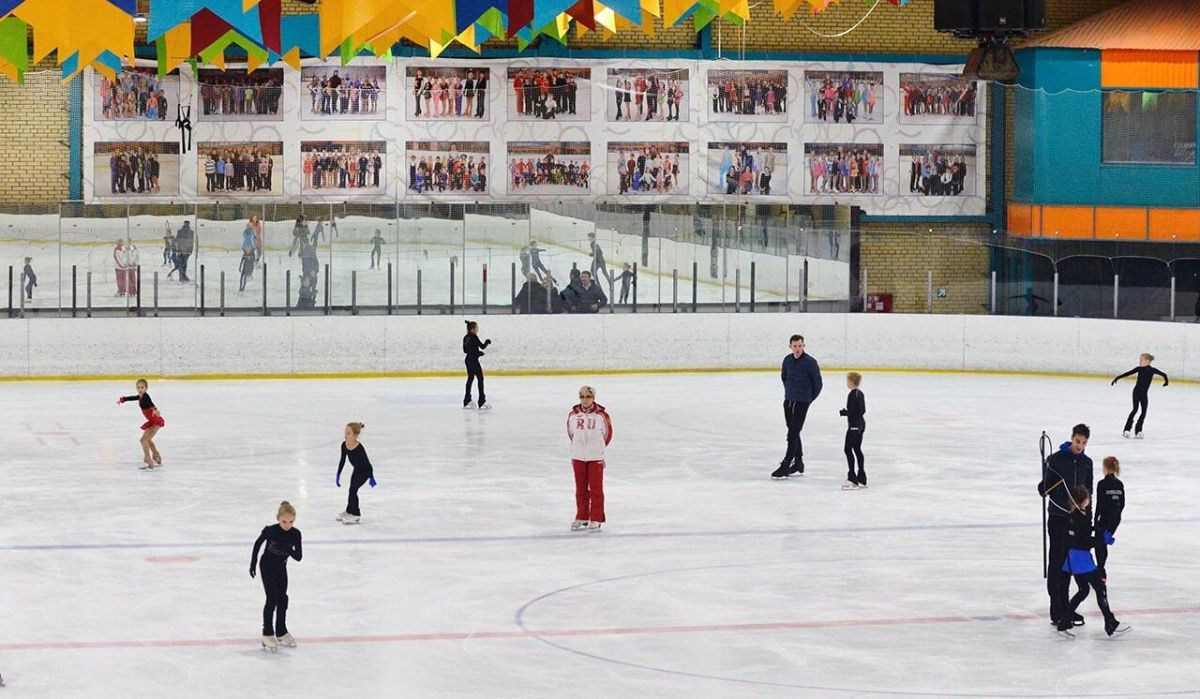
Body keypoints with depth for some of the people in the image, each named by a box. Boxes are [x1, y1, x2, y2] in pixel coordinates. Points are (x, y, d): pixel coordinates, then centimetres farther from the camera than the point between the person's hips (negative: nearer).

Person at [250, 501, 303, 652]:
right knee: (272, 599, -11)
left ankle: (281, 632, 25)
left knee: (282, 599, 10)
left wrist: (289, 549, -37)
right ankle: (267, 634, -4)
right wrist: (253, 563, -2)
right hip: (267, 566, -4)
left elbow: (298, 557, -17)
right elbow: (258, 543, -6)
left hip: (281, 567, 4)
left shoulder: (295, 534, -17)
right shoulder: (270, 530, -24)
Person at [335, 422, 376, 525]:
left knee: (353, 489, -8)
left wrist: (371, 477, -18)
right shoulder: (344, 445, -15)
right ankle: (349, 510, 36)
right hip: (357, 470, 7)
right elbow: (342, 460, -1)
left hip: (365, 471, -7)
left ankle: (356, 515, 6)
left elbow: (367, 462, -25)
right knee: (352, 490, 16)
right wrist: (338, 475, 4)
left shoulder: (359, 448, -34)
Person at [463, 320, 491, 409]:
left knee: (470, 378, 18)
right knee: (480, 378, -4)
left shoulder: (465, 338, 9)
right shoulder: (474, 337, -16)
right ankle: (482, 402, -9)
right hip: (474, 361, -9)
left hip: (468, 360, 9)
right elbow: (482, 346, -16)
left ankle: (467, 401, 23)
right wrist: (487, 342, 5)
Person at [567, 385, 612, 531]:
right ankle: (581, 518, 22)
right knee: (581, 488, 12)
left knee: (596, 488, 2)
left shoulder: (601, 415, -10)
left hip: (596, 458, -3)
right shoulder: (573, 415, -3)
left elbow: (607, 434, 3)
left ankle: (596, 519, 8)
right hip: (578, 457, 3)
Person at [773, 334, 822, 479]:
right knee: (793, 432, 14)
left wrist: (809, 399, 5)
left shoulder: (810, 362, -14)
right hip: (788, 401, 6)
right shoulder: (787, 360, 3)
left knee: (793, 434, -10)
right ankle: (798, 463, 26)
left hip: (802, 403, -6)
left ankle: (785, 467, -11)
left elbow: (817, 384, -5)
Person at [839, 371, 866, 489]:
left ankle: (852, 480, -12)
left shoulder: (852, 395, -18)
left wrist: (842, 412, -2)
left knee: (848, 449, -7)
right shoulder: (860, 394, 9)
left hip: (854, 425, -9)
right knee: (857, 449, 15)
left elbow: (850, 412, -21)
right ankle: (861, 479, 20)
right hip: (861, 424, 9)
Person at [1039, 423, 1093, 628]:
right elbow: (1044, 488, -5)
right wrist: (1043, 488, -29)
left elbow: (1088, 491, 15)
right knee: (1056, 563, -5)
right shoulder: (1056, 459, -8)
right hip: (1058, 518, -5)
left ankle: (1064, 608, 21)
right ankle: (1057, 612, -5)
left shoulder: (1086, 463, 8)